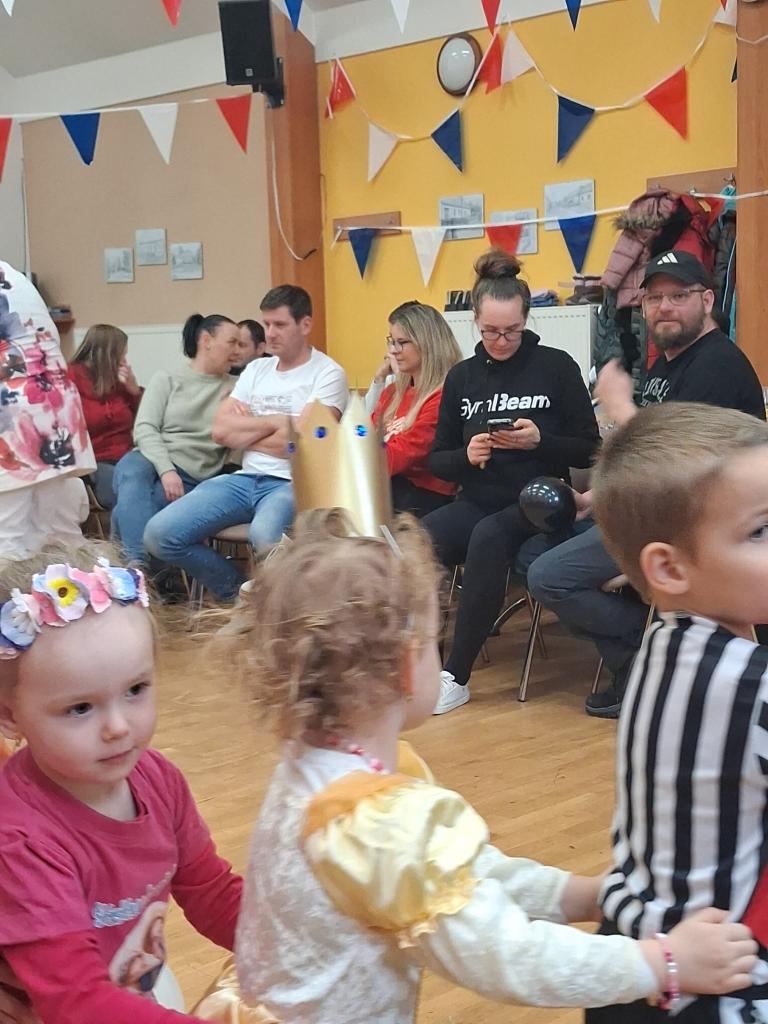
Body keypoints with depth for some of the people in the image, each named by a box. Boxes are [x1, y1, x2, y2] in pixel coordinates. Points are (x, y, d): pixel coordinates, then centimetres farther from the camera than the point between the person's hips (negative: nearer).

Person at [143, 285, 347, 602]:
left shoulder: (327, 374, -1)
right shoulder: (257, 369, 18)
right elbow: (221, 430, 8)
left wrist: (246, 429, 2)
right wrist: (273, 422, -2)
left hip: (291, 484, -6)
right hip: (245, 479, 6)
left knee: (264, 535, -41)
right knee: (159, 534, -10)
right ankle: (237, 590, 10)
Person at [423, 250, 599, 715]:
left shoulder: (556, 366, 0)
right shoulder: (462, 377, 10)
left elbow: (589, 449, 0)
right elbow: (438, 460, 12)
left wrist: (540, 441, -18)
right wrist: (466, 456, -11)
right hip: (478, 501, 3)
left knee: (488, 538, -36)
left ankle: (457, 676, -26)